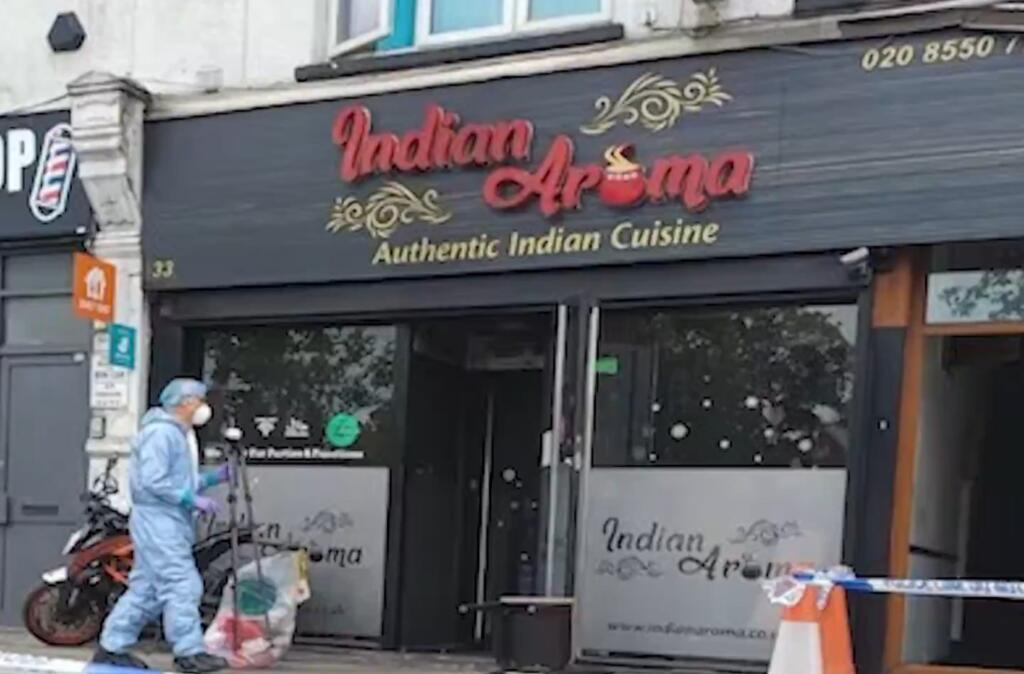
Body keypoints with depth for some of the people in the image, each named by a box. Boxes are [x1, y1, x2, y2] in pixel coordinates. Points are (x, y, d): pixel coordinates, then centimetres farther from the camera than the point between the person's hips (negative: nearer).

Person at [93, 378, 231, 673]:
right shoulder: (161, 432, -13)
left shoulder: (181, 434, 20)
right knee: (182, 585, -11)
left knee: (145, 589, 11)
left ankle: (111, 647, 17)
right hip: (158, 519, -10)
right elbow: (153, 481, -21)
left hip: (172, 520, 10)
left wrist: (215, 477, 10)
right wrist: (192, 500, -20)